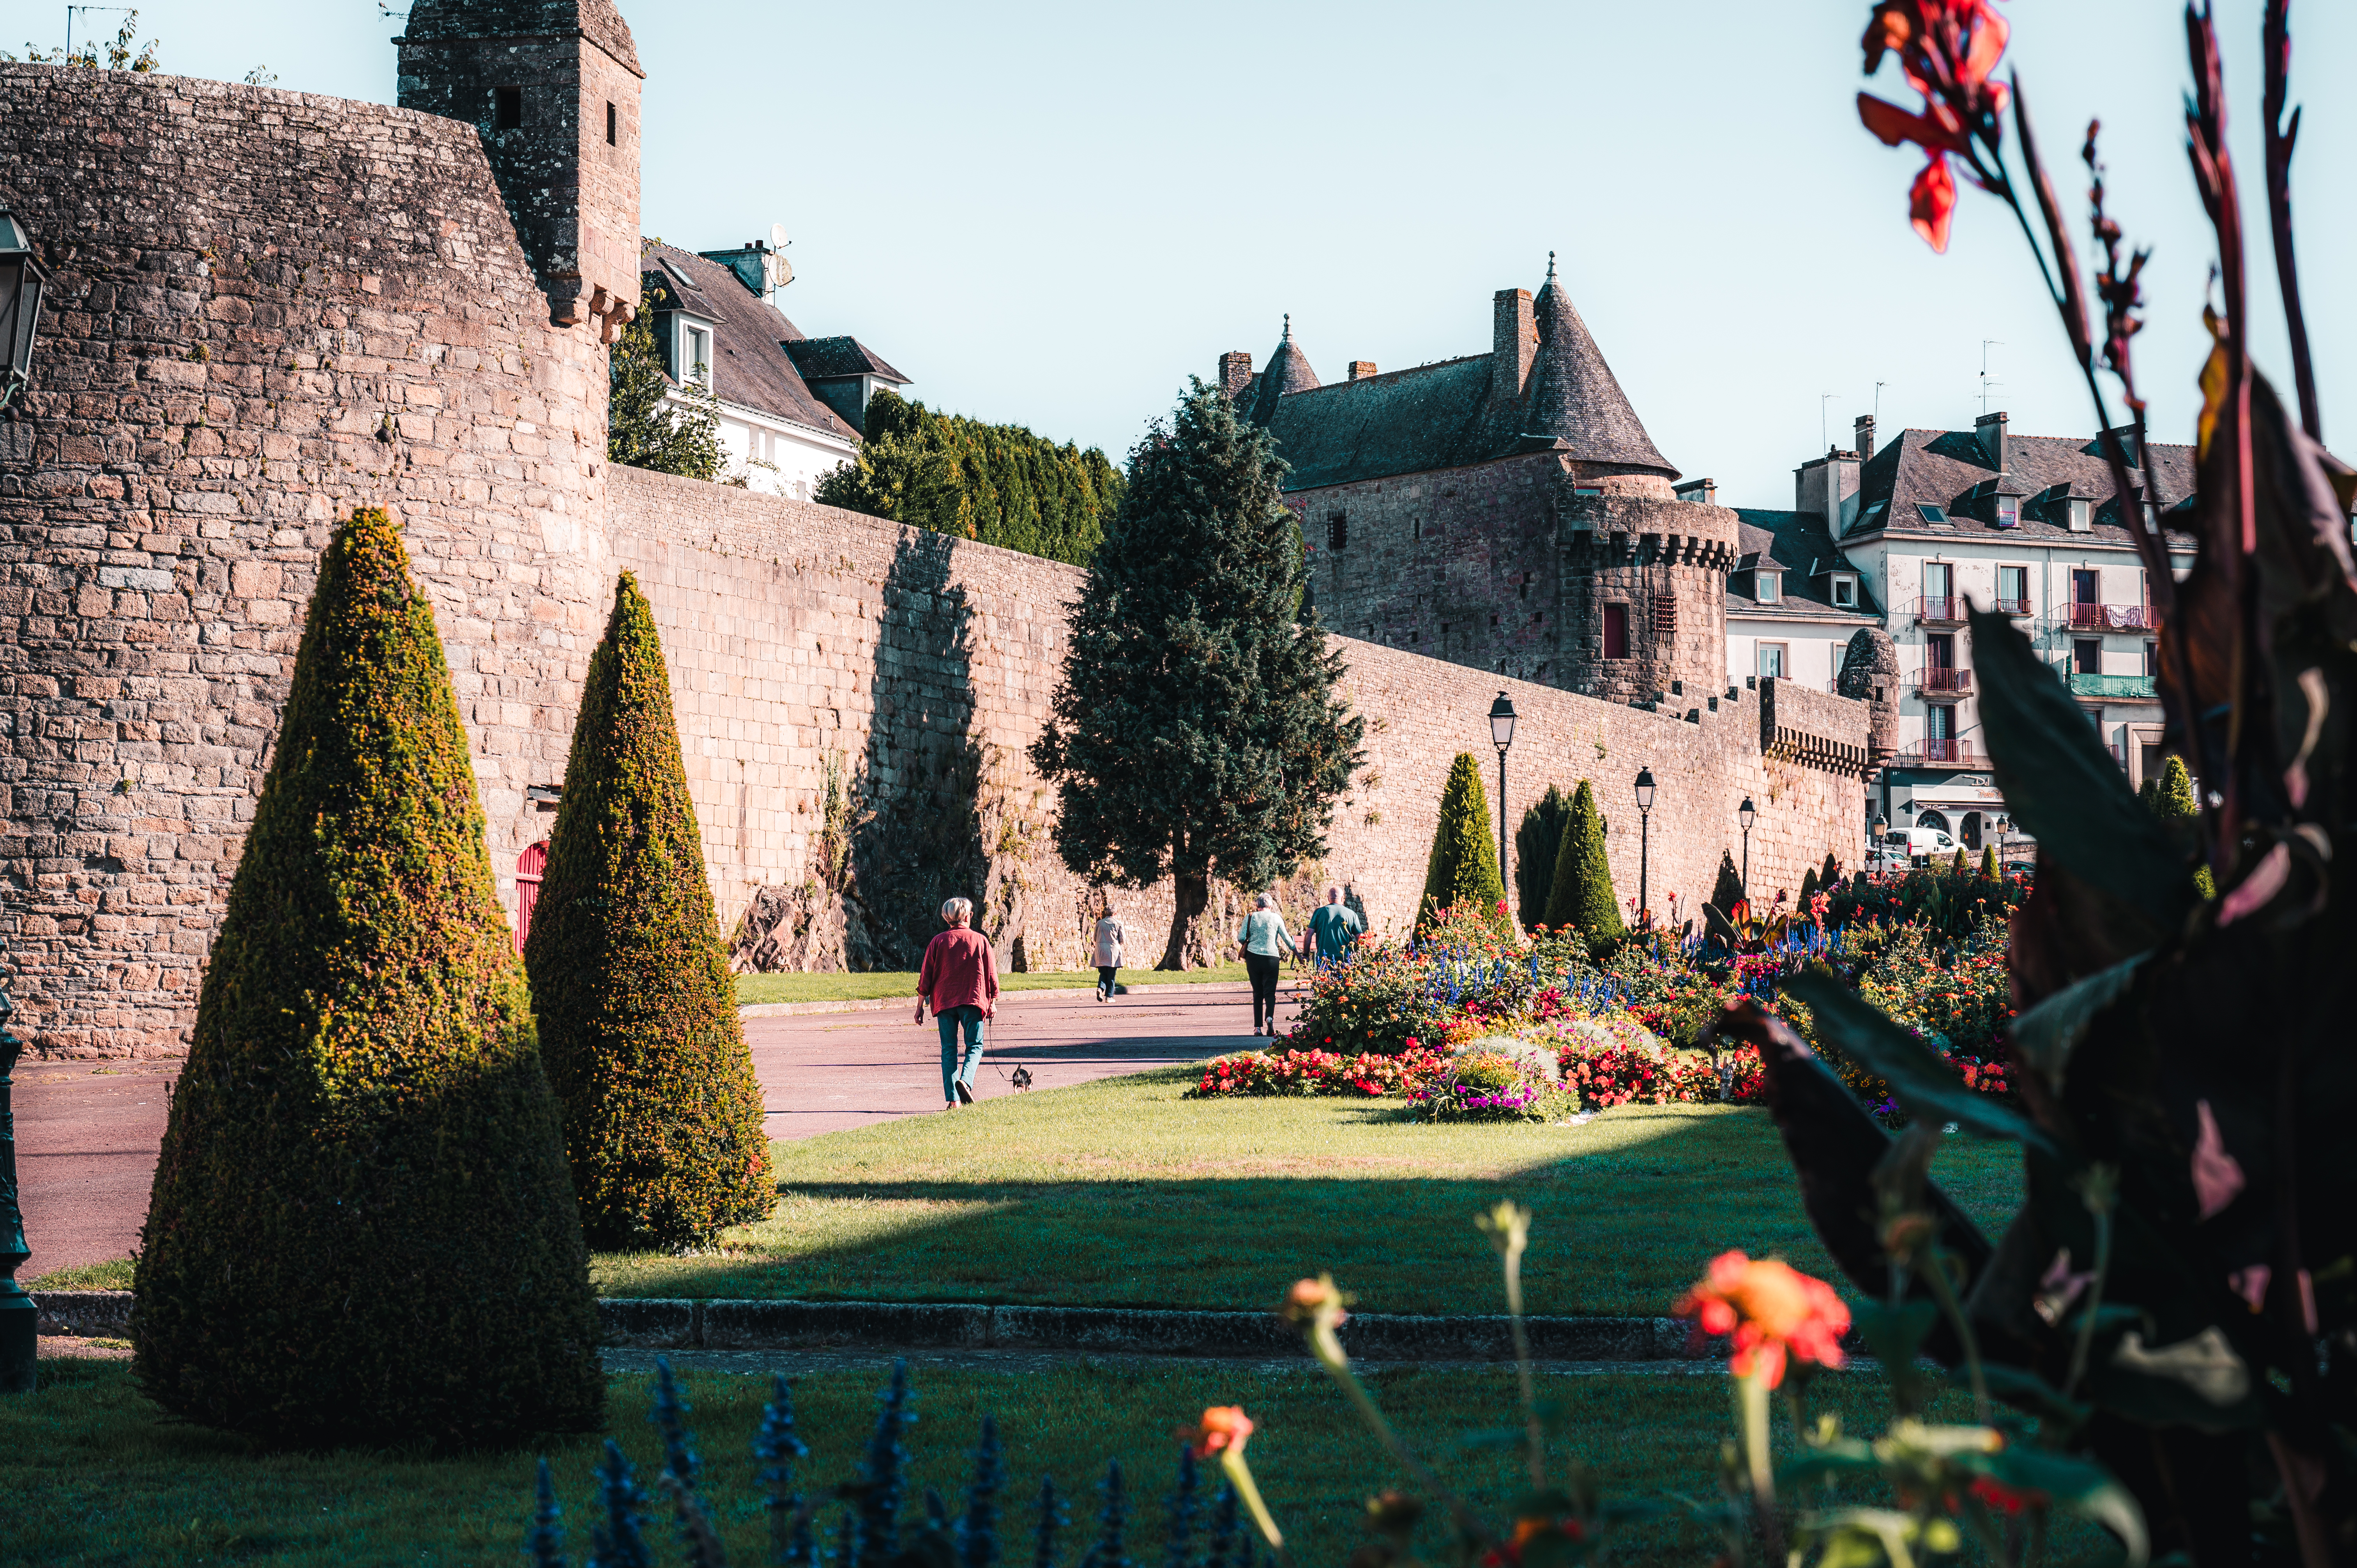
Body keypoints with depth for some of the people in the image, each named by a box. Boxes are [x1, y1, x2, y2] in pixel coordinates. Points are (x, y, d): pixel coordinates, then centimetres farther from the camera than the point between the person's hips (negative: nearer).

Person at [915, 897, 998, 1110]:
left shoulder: (938, 942, 3)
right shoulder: (980, 941, 2)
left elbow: (926, 976, 3)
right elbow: (991, 974, 5)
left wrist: (920, 1006, 9)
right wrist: (993, 1002, 15)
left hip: (944, 1002, 1)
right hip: (973, 1001, -1)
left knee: (949, 1049, 7)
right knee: (975, 1046, 7)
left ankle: (952, 1099, 0)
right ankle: (965, 1081, -21)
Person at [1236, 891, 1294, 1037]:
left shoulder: (1250, 917, 2)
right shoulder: (1276, 918, 2)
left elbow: (1241, 938, -2)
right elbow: (1286, 939, 6)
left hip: (1253, 958, 1)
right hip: (1271, 958, -1)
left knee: (1257, 992, 9)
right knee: (1270, 991, 1)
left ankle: (1258, 1027, 6)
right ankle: (1270, 1017, -27)